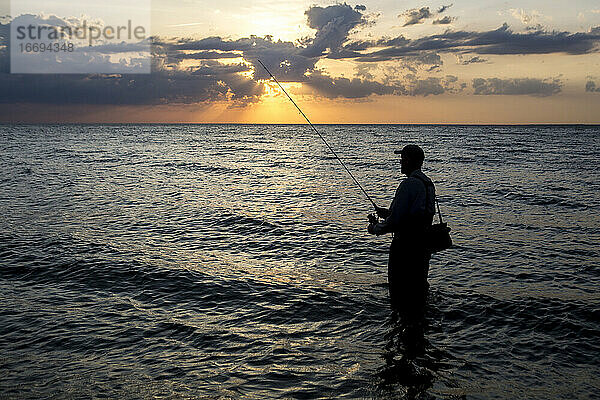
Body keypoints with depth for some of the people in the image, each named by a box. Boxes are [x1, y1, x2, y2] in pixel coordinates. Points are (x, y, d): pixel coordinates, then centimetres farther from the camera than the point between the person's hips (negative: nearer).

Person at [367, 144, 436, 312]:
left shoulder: (410, 184, -20)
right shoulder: (427, 183, 10)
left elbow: (395, 221, -21)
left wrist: (375, 228, -3)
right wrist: (387, 212, 18)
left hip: (406, 246, -10)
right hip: (423, 245, 10)